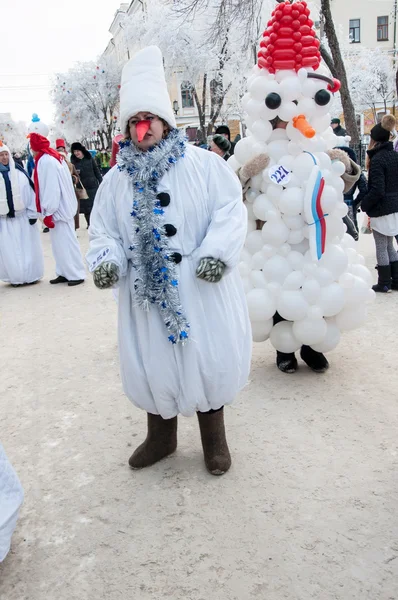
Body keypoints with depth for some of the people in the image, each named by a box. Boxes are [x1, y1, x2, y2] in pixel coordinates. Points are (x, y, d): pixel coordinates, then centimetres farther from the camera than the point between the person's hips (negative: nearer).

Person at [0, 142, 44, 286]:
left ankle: (30, 275, 18)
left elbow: (30, 192, 0)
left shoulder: (19, 172, 0)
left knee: (27, 247, 7)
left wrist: (33, 213, -4)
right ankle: (16, 277, 15)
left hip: (23, 216, 0)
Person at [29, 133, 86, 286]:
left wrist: (48, 213, -17)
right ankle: (65, 273, 17)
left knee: (65, 241, -4)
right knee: (61, 241, 12)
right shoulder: (54, 157, 13)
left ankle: (76, 274, 3)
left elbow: (50, 188, -20)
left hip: (57, 209, -9)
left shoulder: (45, 161, -15)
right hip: (62, 207, 9)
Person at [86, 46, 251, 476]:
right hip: (147, 288, 3)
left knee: (207, 356, 5)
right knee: (152, 360, 11)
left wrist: (217, 252, -20)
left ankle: (214, 437, 28)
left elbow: (230, 210, -5)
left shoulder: (203, 164, -2)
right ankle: (161, 435, 33)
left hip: (201, 287, -3)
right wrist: (105, 259, -9)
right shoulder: (116, 179, 8)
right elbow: (103, 230, 10)